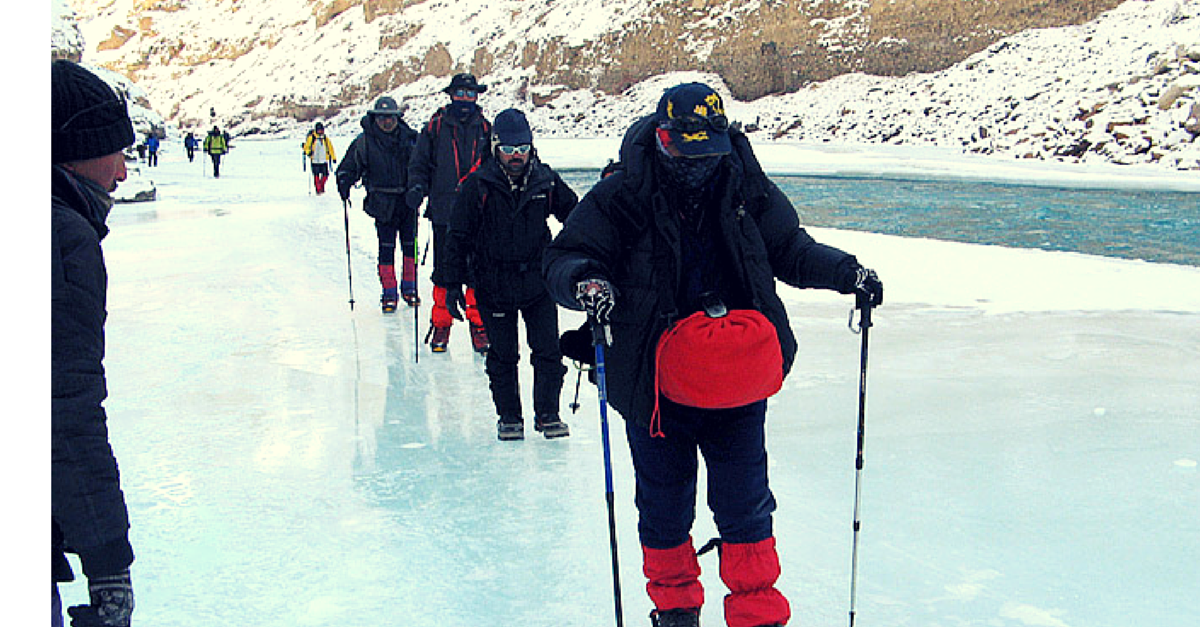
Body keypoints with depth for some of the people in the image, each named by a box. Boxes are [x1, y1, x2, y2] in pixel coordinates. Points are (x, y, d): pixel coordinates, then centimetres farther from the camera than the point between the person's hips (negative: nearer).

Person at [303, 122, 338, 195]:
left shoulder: (325, 138, 10)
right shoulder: (311, 137, 0)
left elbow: (330, 147, 17)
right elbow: (306, 146, 0)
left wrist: (333, 157, 17)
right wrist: (308, 152, -21)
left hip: (324, 160, 3)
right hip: (315, 160, -3)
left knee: (325, 175, -3)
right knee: (316, 175, -6)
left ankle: (321, 187, 20)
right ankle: (318, 189, 1)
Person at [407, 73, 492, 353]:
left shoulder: (485, 128, 9)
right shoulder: (436, 126, 4)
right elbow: (419, 163, 7)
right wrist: (417, 186, -10)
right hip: (444, 213, -1)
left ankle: (479, 325, 15)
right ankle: (441, 324, 17)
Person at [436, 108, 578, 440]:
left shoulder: (546, 180, -1)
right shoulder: (478, 186, -7)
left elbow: (575, 215, 14)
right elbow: (458, 236, -1)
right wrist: (452, 283, -2)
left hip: (538, 281, 2)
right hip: (494, 286, -1)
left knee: (548, 351, 1)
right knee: (502, 356, 7)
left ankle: (547, 413, 17)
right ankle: (509, 416, 22)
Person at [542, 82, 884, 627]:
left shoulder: (747, 190, 0)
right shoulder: (620, 198, -8)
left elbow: (789, 249, 14)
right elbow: (561, 258, -5)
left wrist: (845, 272, -1)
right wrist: (583, 280, -27)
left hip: (737, 385, 1)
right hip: (656, 384, -1)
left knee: (745, 504, 7)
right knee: (663, 505, 14)